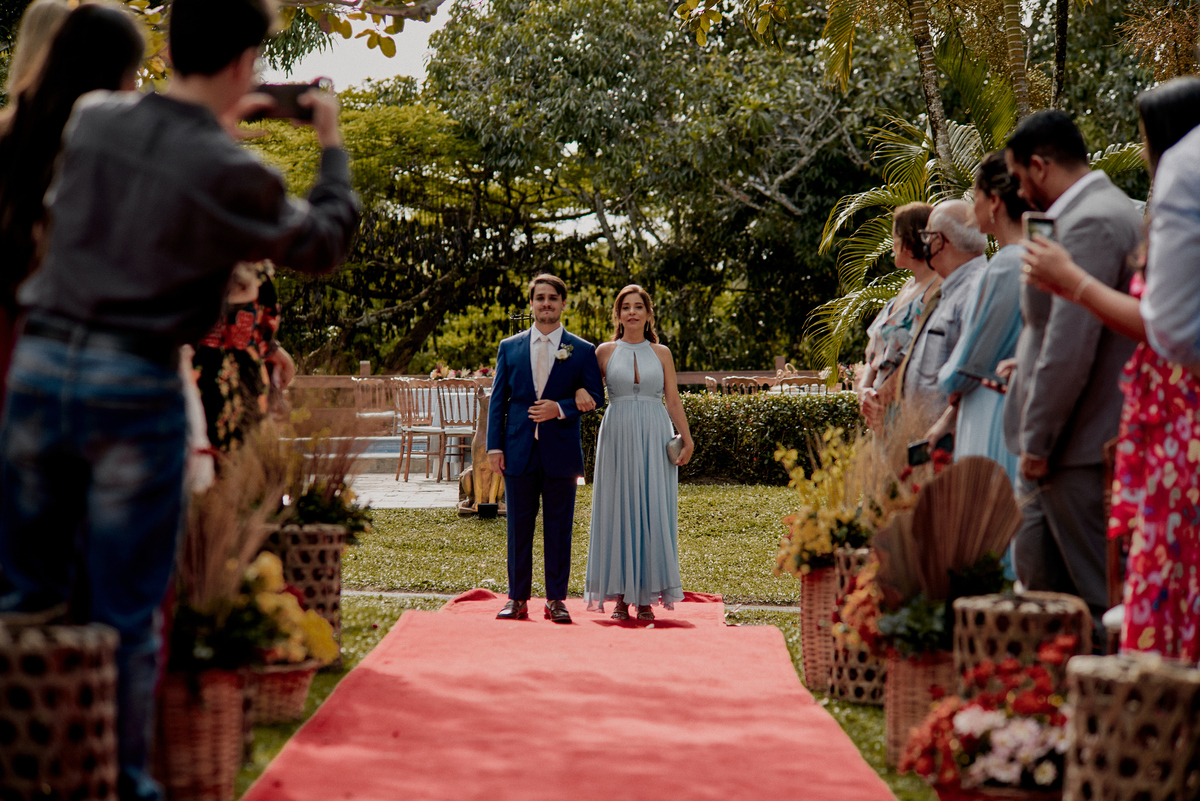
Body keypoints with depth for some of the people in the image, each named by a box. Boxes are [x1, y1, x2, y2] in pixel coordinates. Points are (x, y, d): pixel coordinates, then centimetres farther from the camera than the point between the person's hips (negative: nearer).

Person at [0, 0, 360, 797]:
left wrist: (213, 120, 31)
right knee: (125, 607, 8)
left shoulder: (93, 120, 3)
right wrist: (332, 143, 19)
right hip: (136, 388, -4)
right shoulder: (233, 174, -11)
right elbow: (324, 243, 6)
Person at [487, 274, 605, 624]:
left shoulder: (582, 351, 5)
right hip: (519, 451, 1)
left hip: (561, 451, -1)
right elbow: (498, 400, 8)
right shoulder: (509, 348, 9)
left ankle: (556, 600, 10)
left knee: (558, 529, 3)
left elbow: (595, 397, 3)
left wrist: (561, 408, -14)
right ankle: (518, 599, 11)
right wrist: (495, 446, 0)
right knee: (519, 527, 4)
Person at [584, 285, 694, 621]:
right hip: (618, 437, 0)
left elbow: (673, 401, 7)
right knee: (618, 511, 0)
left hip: (654, 440, 1)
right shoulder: (606, 351, 7)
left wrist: (687, 439, -1)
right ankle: (620, 596, 5)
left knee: (653, 512, -1)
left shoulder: (661, 353, 9)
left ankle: (647, 597, 5)